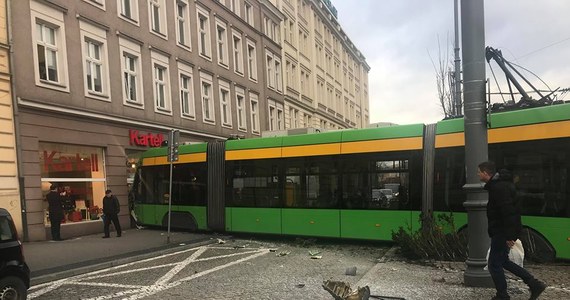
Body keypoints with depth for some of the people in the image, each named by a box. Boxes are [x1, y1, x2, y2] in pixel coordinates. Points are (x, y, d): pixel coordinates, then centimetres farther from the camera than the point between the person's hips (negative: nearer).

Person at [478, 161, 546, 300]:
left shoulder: (499, 187, -21)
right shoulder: (500, 183, 12)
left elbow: (508, 212, -27)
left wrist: (509, 235, -25)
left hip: (501, 232, -10)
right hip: (501, 231, 10)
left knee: (494, 264, 1)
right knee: (502, 261, 20)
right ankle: (534, 284, 22)